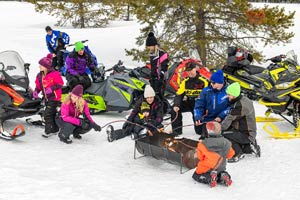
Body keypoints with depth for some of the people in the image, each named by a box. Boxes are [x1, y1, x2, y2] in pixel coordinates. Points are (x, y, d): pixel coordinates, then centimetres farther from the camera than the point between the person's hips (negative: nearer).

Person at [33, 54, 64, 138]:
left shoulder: (54, 74, -16)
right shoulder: (39, 75, 5)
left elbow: (60, 84, -15)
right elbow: (38, 85, 15)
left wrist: (52, 88, -26)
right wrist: (36, 91, -4)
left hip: (54, 97, -7)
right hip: (46, 98, 7)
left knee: (47, 114, -13)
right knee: (52, 114, 17)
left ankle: (48, 131, -4)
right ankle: (55, 129, 29)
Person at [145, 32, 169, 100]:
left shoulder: (162, 54, -14)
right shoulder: (152, 54, 14)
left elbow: (164, 68, -18)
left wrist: (161, 78, -22)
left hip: (159, 79, -9)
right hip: (153, 78, 9)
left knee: (158, 95, -12)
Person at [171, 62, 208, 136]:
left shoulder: (203, 82, -12)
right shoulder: (185, 82, -1)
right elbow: (179, 95, -4)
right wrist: (176, 105, -23)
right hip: (188, 103, 4)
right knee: (175, 110, -19)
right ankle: (177, 130, -7)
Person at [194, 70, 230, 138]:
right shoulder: (206, 91, 0)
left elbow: (230, 106, -5)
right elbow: (199, 106, 0)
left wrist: (221, 116, -15)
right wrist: (198, 118, -15)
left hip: (222, 120, -2)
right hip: (207, 119, 2)